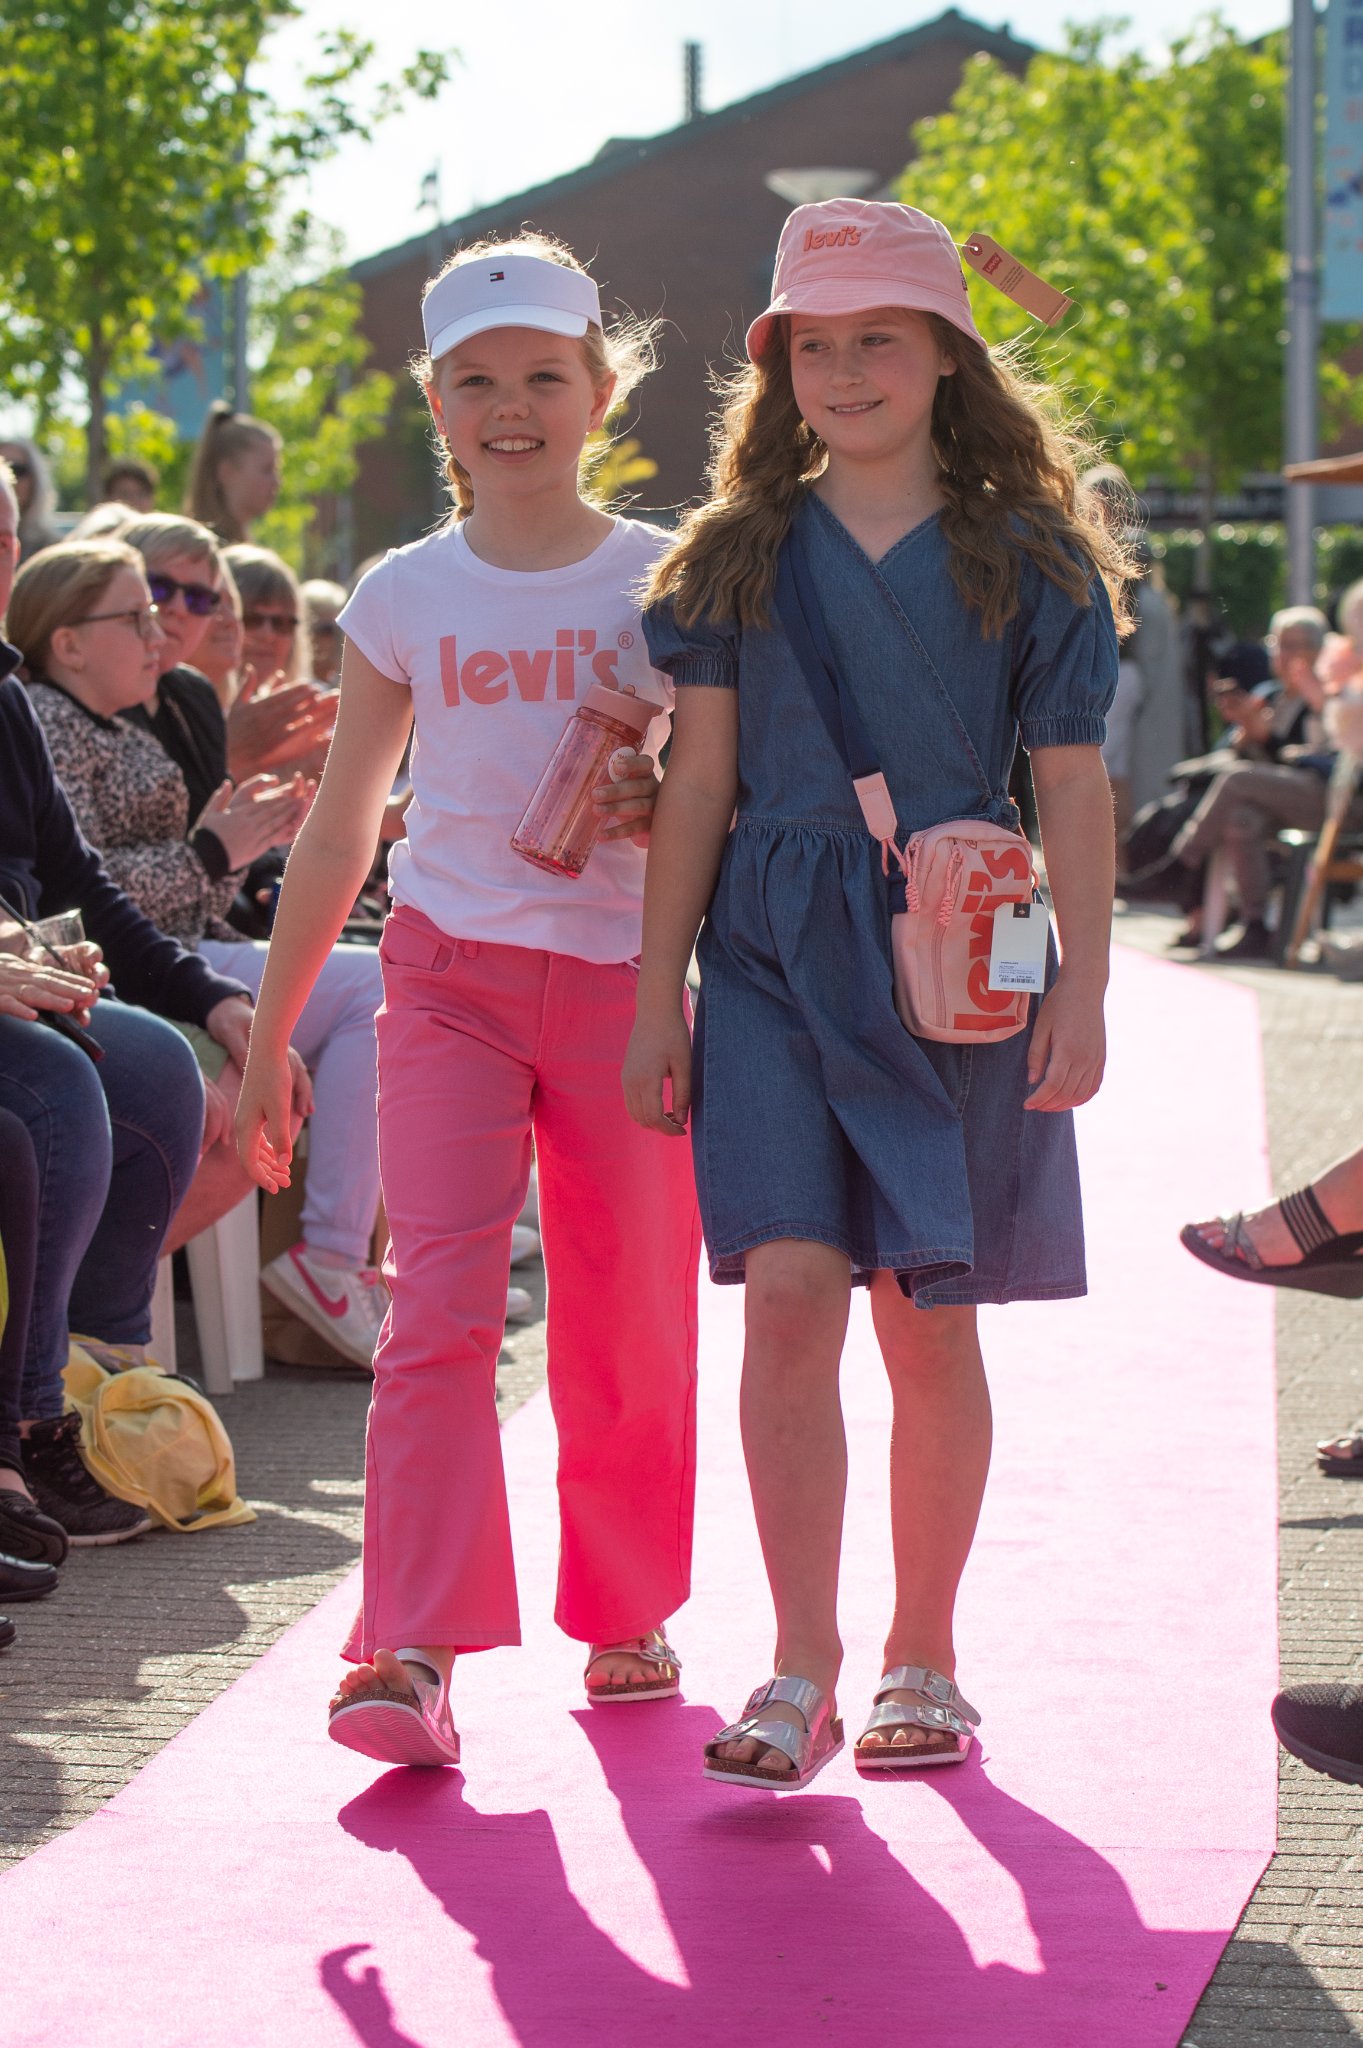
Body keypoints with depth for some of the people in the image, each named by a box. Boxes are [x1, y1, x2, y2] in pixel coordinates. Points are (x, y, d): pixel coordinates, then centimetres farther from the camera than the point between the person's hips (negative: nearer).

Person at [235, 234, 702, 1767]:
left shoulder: (665, 582, 2)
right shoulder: (405, 596, 6)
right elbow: (338, 835, 12)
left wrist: (663, 809, -14)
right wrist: (265, 1042, 12)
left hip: (622, 978, 0)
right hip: (451, 974, 0)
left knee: (626, 1327, 6)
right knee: (440, 1300, -15)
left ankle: (628, 1615, 25)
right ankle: (415, 1655, -20)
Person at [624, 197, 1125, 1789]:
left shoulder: (1027, 557, 4)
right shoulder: (741, 556, 8)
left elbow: (1071, 788, 4)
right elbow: (700, 780, 9)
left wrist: (1082, 990, -4)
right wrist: (656, 994, 6)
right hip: (776, 957, 1)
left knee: (929, 1318, 4)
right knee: (790, 1293, -11)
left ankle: (922, 1662, 17)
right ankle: (801, 1672, -5)